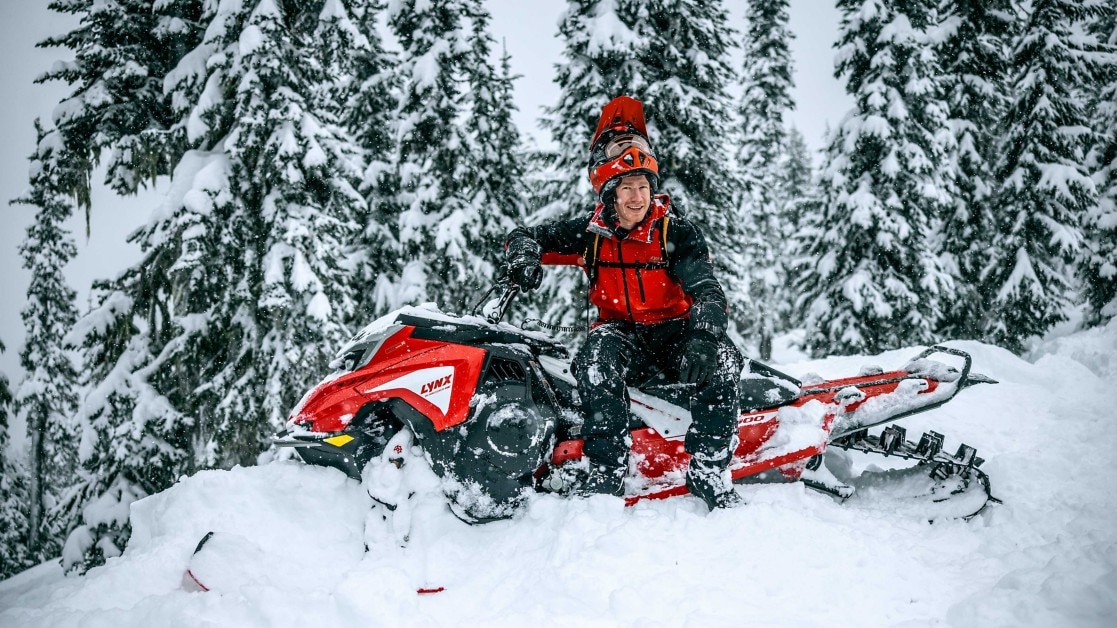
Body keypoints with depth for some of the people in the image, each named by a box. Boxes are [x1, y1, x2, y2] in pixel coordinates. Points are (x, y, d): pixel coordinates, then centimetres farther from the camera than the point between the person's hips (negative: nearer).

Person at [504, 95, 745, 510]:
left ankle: (708, 470, -25)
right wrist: (524, 256, -19)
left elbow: (706, 290, -17)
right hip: (621, 331, 1)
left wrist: (703, 337, -39)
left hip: (674, 329, 0)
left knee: (721, 358, -33)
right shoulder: (590, 231, 1)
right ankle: (606, 470, -36)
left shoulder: (677, 232, -5)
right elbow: (526, 236, 8)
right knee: (599, 352, -36)